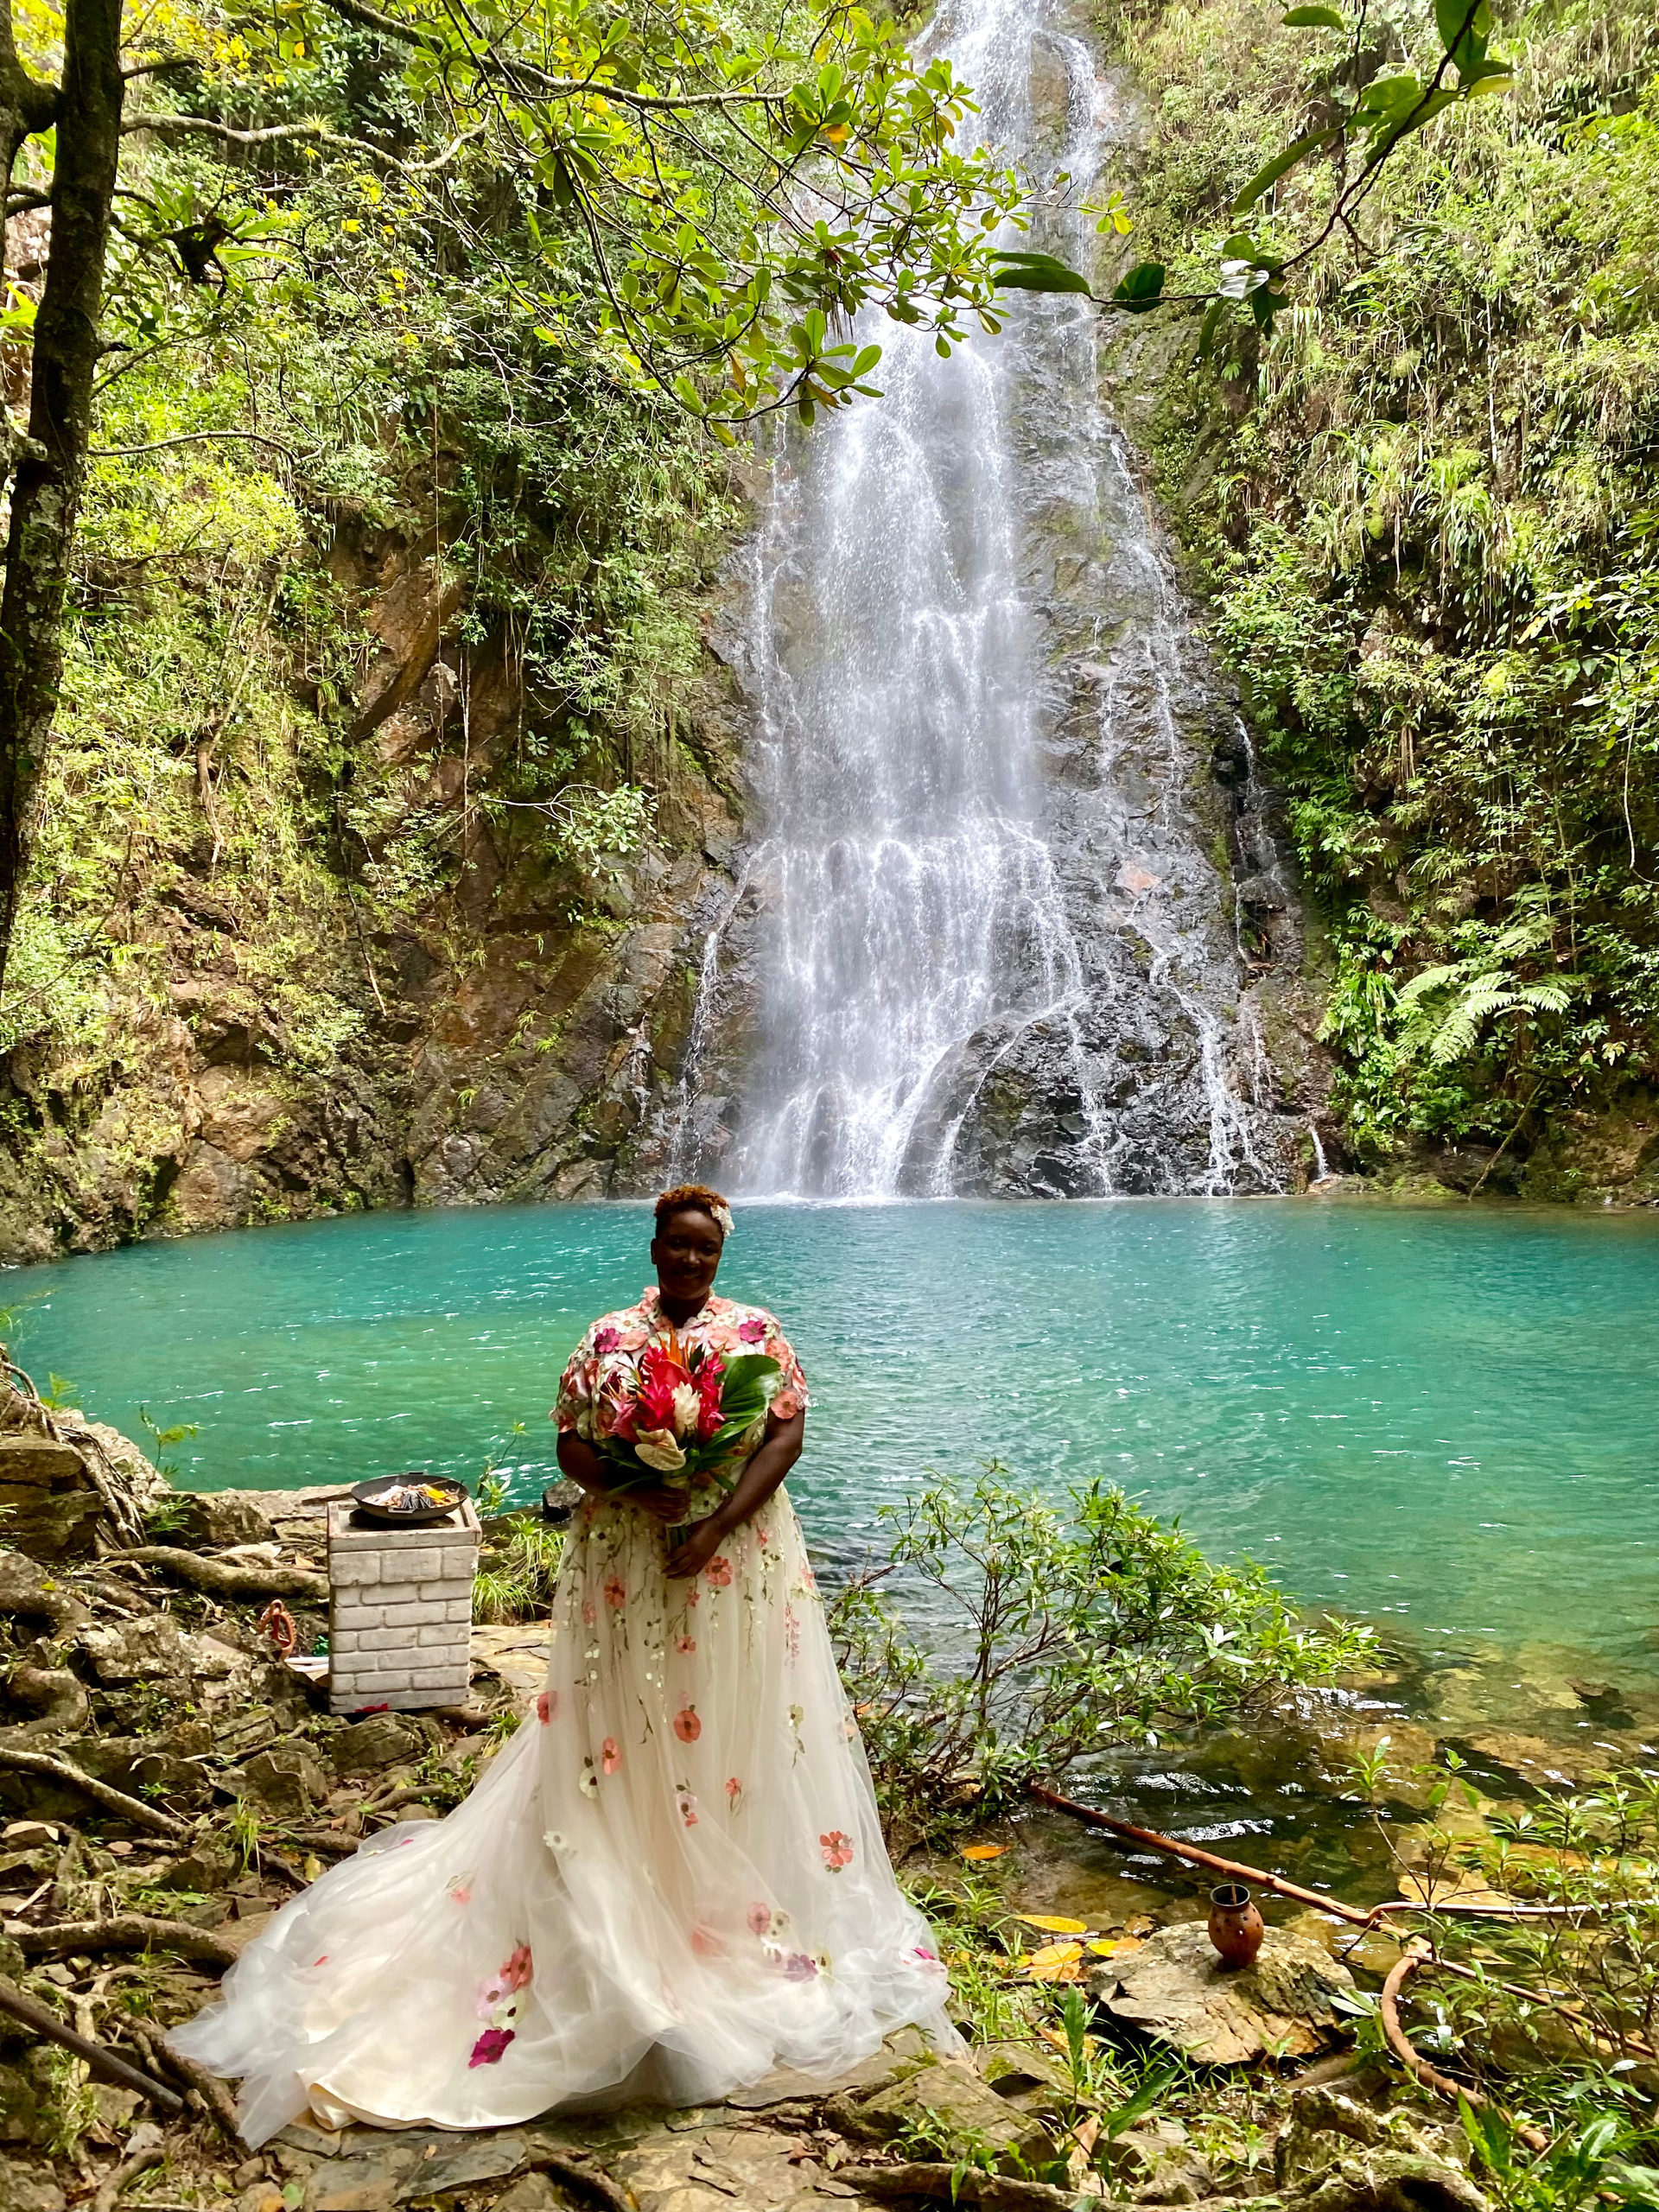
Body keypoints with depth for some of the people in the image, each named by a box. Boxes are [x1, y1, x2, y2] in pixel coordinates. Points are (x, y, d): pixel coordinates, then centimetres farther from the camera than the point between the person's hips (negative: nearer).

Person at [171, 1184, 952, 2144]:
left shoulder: (759, 1333, 1)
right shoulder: (609, 1338, 4)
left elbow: (789, 1432, -7)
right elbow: (572, 1444, 3)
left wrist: (715, 1526, -17)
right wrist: (636, 1485, -17)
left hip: (737, 1556, 0)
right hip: (625, 1560, 1)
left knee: (736, 1728, 5)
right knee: (624, 1730, 5)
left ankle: (751, 1910, 21)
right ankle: (625, 1906, 19)